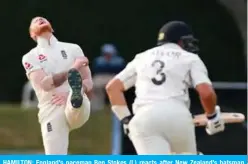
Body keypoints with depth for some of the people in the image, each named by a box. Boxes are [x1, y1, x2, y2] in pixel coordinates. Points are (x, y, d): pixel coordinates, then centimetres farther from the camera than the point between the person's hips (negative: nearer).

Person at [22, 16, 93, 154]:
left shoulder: (73, 49, 17)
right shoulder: (31, 57, 11)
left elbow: (89, 83, 9)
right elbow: (45, 84, -7)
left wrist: (71, 94, -12)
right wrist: (73, 69, -14)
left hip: (78, 111, 1)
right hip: (52, 113, -1)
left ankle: (76, 97, -68)